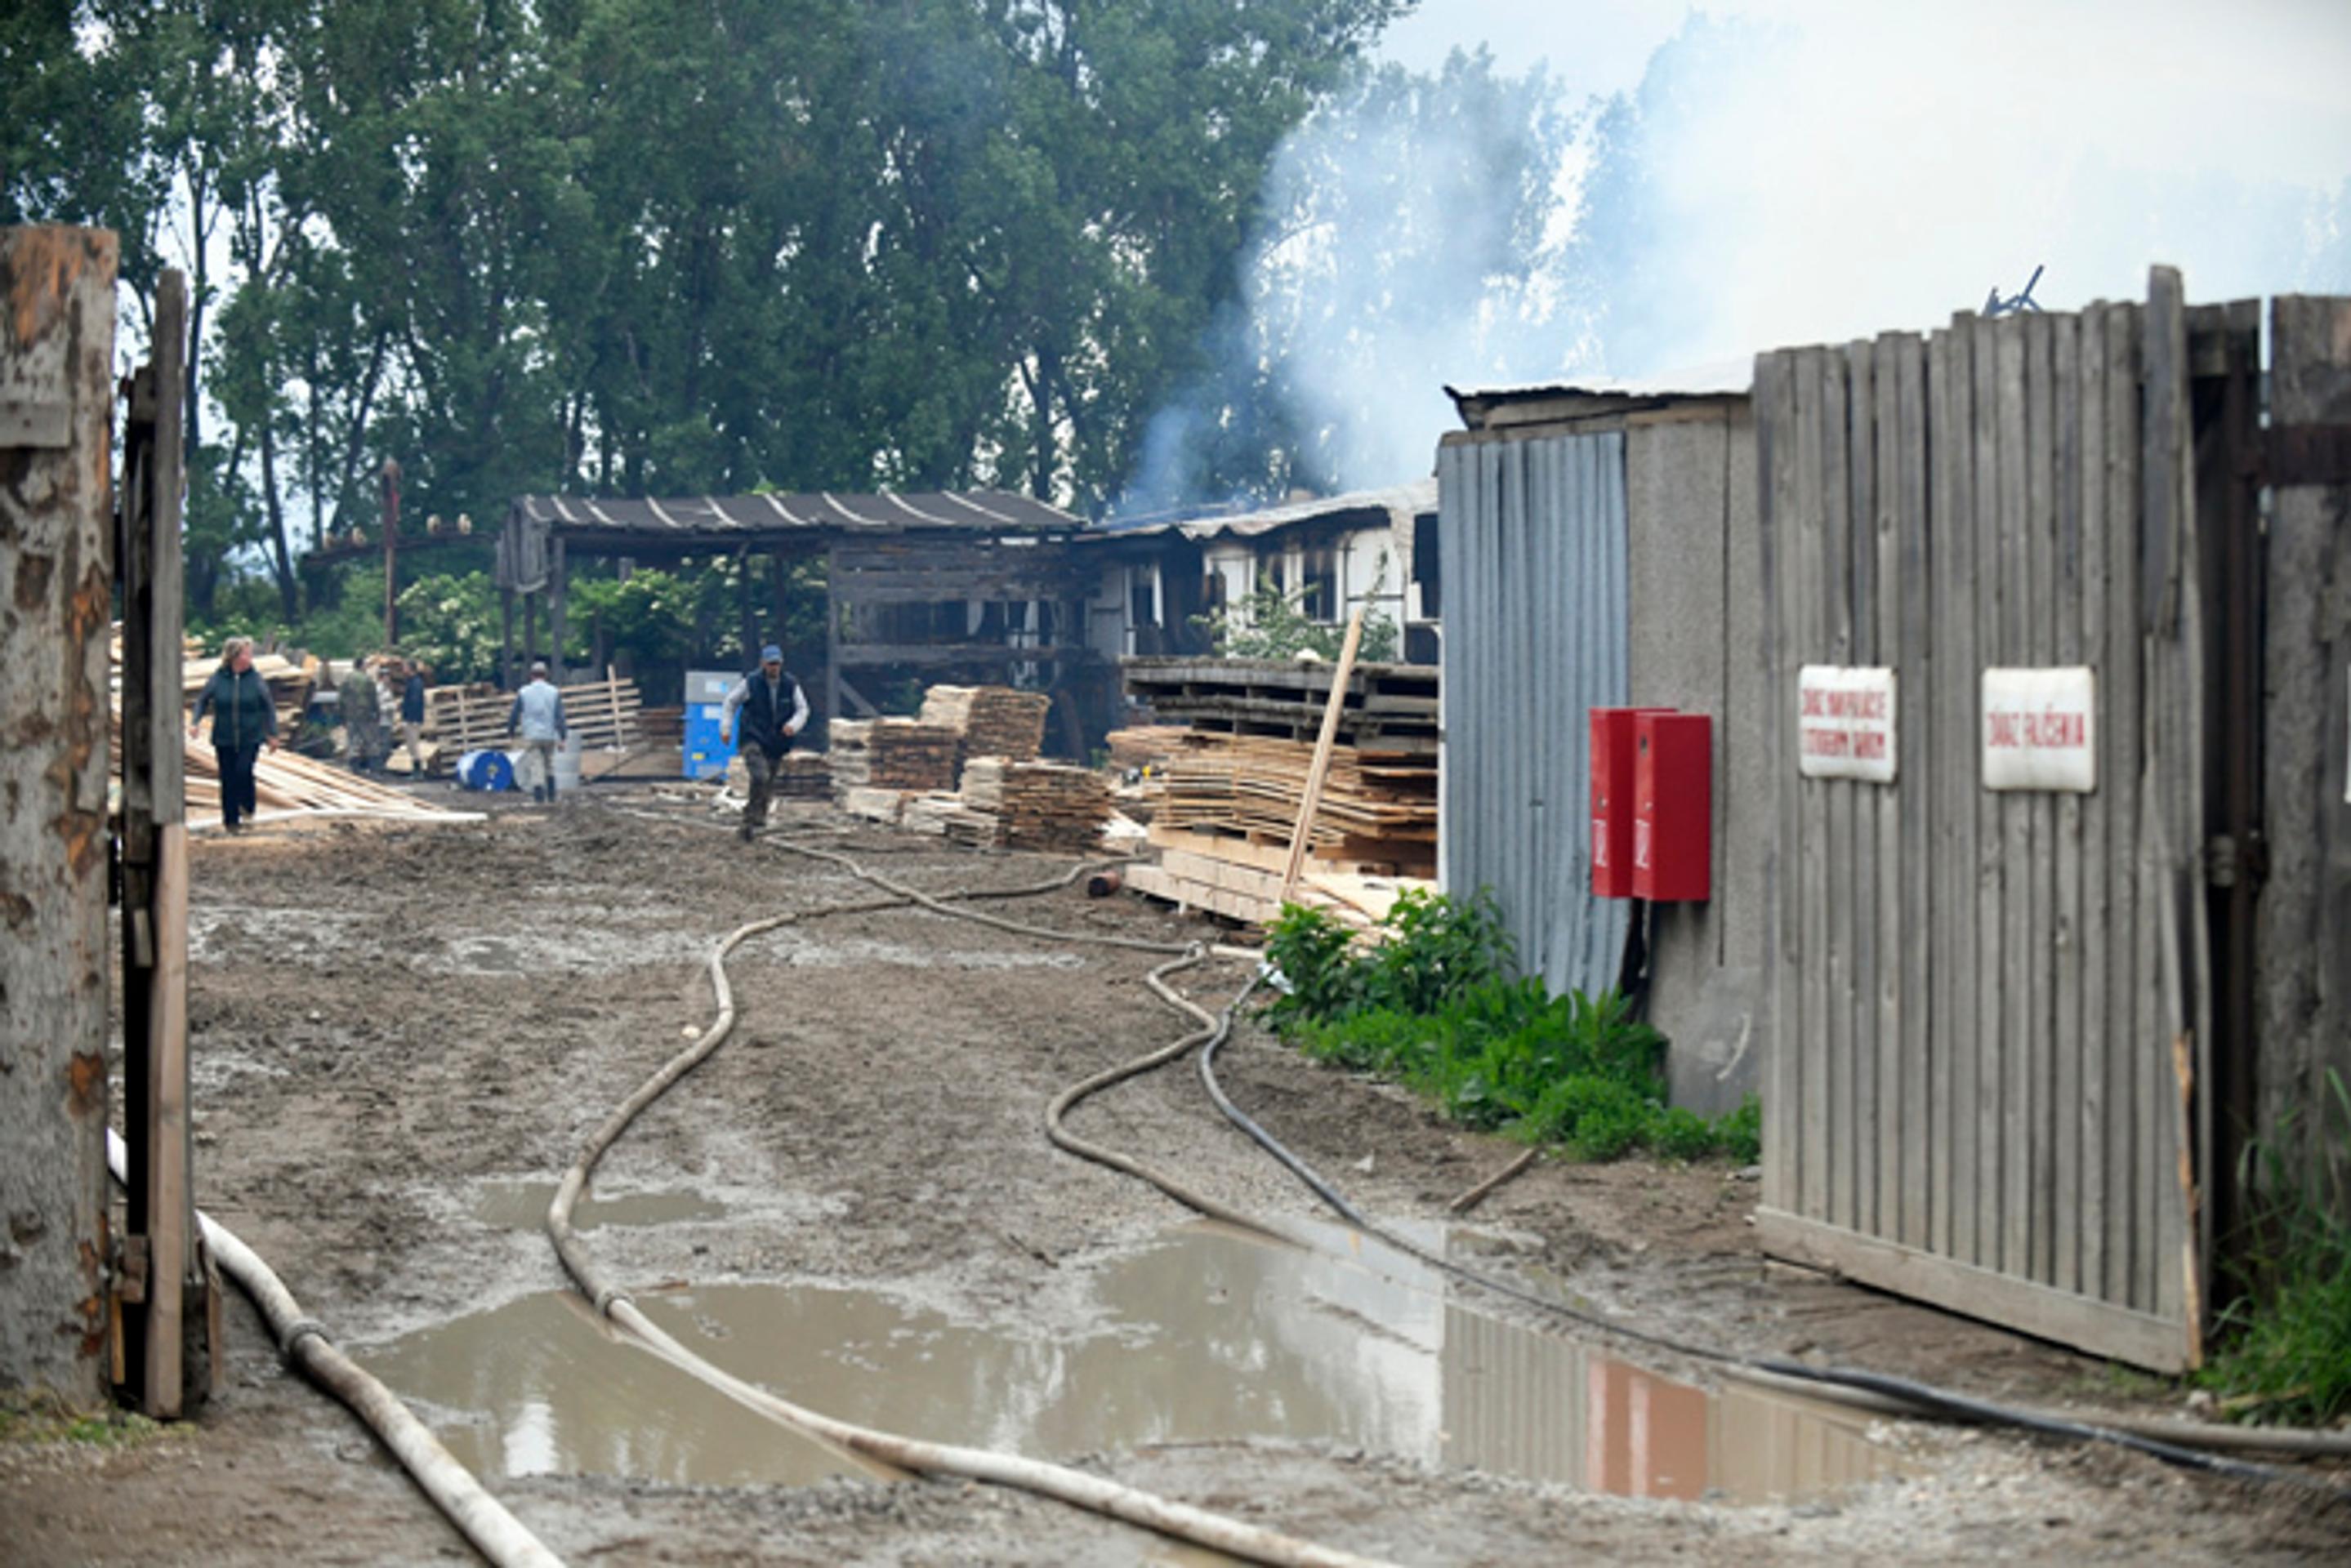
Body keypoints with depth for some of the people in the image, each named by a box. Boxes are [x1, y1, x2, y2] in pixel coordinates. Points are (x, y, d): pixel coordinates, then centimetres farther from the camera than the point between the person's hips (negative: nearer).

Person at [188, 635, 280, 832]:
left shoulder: (256, 679, -4)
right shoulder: (218, 678, -3)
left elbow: (269, 707, 4)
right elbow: (203, 700, 7)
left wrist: (272, 734, 4)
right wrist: (195, 722, -8)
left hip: (250, 738, -1)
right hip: (224, 740, 1)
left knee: (243, 771, -20)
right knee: (228, 779, 4)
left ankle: (246, 807, 5)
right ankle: (231, 820, 16)